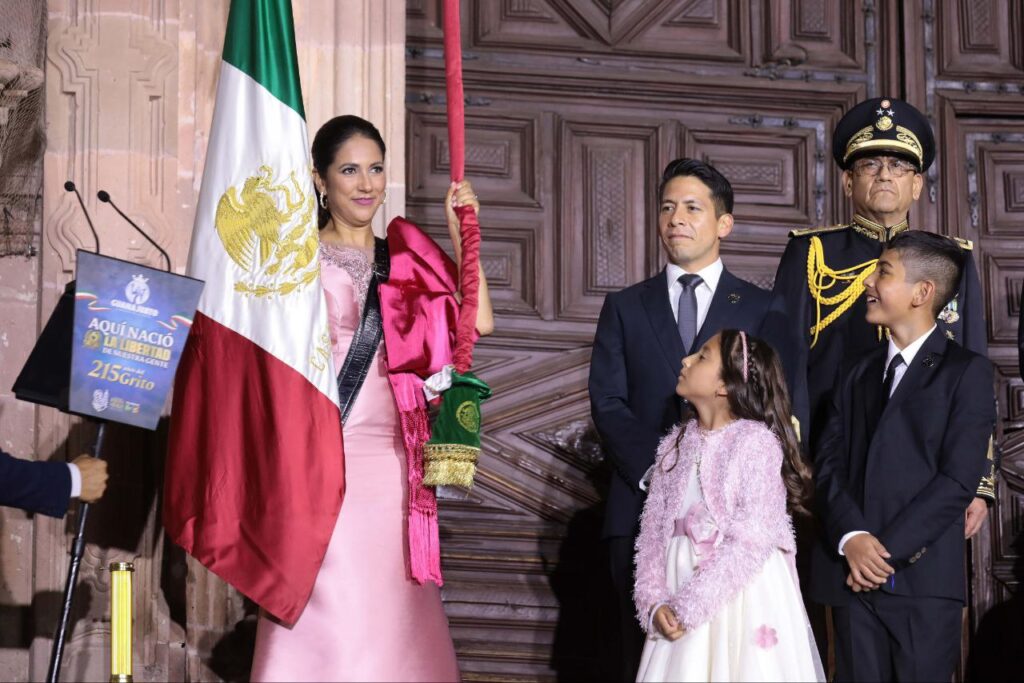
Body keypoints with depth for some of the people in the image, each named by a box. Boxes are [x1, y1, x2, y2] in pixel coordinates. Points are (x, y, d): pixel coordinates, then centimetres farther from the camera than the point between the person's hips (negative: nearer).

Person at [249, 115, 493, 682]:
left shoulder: (406, 260, 14)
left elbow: (478, 321, 1)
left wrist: (460, 232, -2)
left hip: (393, 460, 4)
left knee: (393, 614, 4)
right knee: (326, 611, -6)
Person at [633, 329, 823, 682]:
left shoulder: (756, 442, -9)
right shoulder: (675, 444, 10)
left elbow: (750, 542, -15)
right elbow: (653, 531, 8)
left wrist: (689, 606, -17)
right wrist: (653, 601, -8)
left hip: (743, 596, -5)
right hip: (682, 597, 5)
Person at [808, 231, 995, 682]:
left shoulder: (966, 372, 2)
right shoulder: (858, 375, 20)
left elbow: (959, 478, -8)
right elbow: (829, 464, 8)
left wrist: (887, 549, -13)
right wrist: (851, 538, -12)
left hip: (923, 577, -4)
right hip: (852, 576, 5)